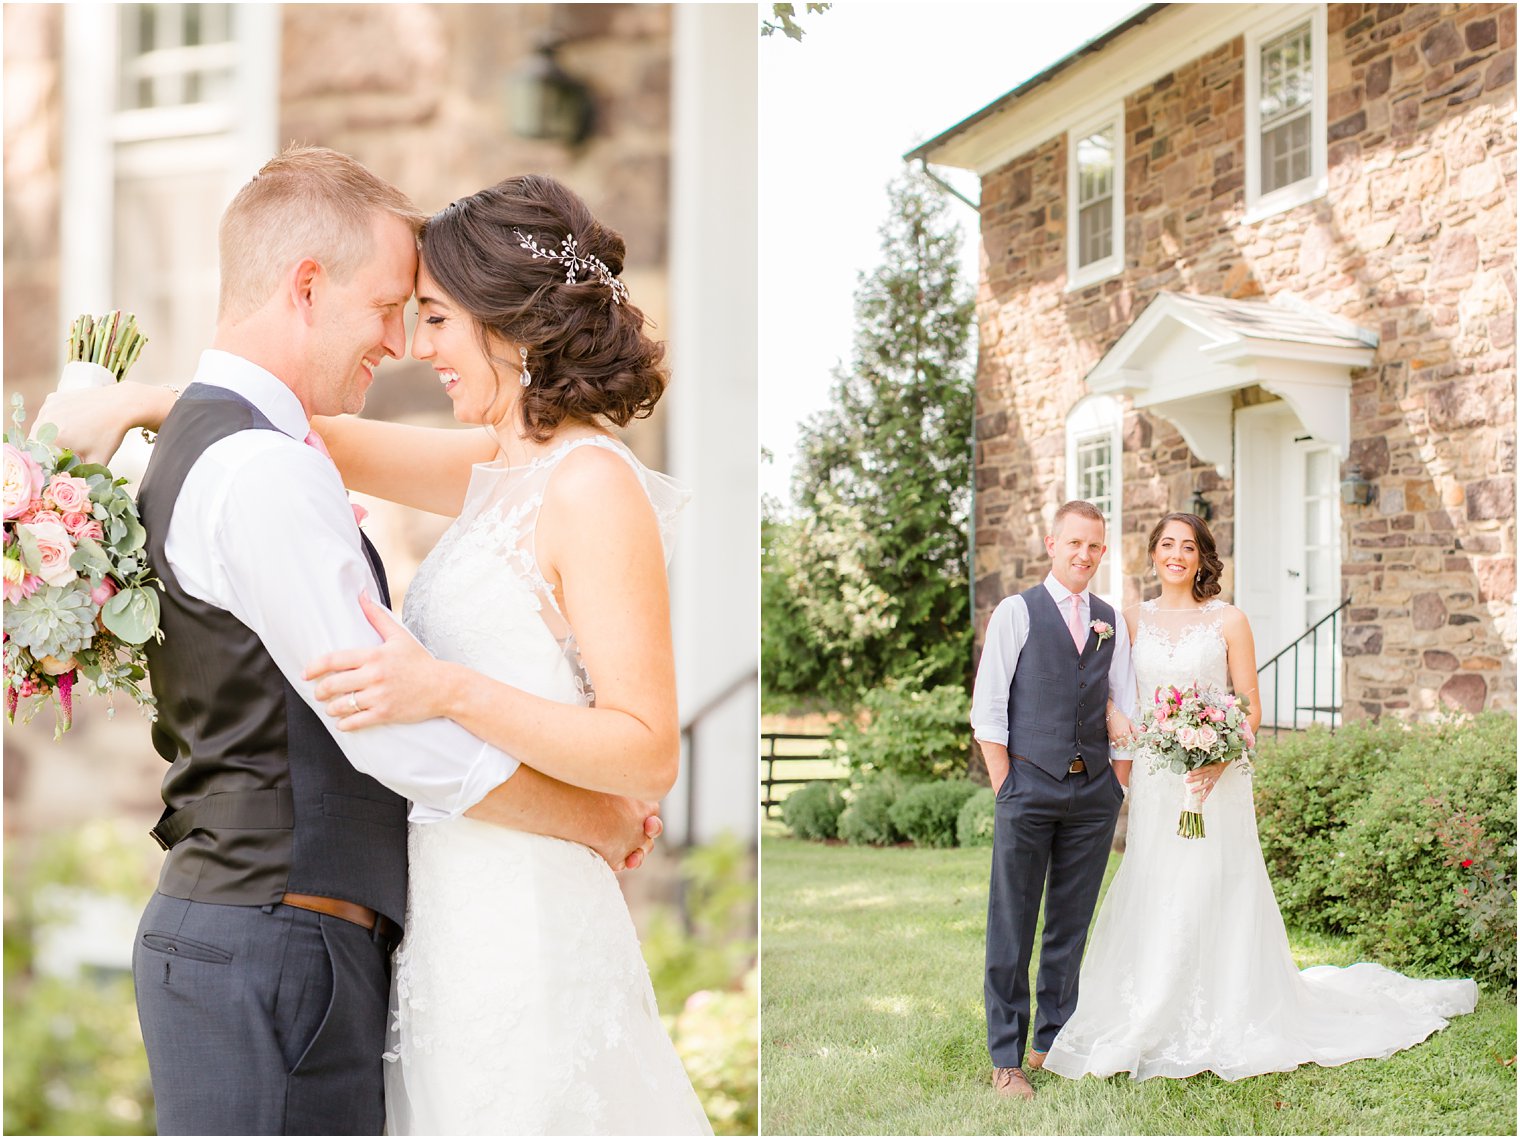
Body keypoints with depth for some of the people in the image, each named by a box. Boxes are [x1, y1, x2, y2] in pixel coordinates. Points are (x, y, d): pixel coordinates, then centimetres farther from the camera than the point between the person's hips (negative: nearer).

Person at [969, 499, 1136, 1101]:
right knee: (1011, 928, -1)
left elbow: (1123, 706, 14)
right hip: (1030, 786, -4)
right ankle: (1006, 1059, 7)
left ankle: (1054, 1041, 22)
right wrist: (1006, 790, -7)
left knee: (1071, 927, 10)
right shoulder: (1016, 612, 0)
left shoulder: (1111, 621, 13)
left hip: (1094, 791, 4)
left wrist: (1120, 781, 3)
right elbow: (987, 711, -3)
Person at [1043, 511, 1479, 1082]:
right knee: (1152, 898, 3)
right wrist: (1120, 728, -9)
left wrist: (1221, 758, -16)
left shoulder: (1228, 620, 1)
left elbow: (1251, 708, -2)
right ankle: (1148, 1027, 13)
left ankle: (1224, 1027, 9)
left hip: (1214, 777, -2)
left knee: (1212, 896, -2)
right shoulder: (1133, 619, 8)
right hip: (1152, 780, 3)